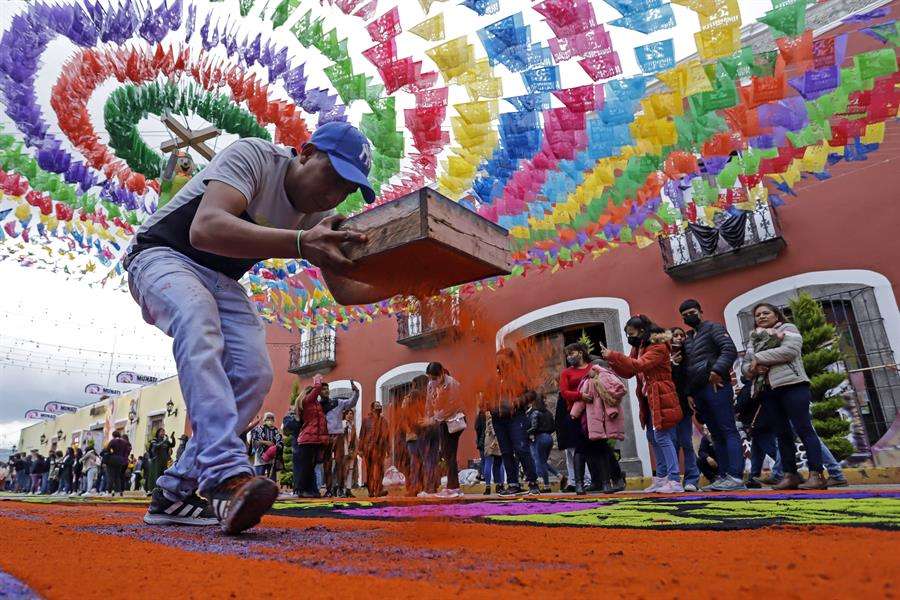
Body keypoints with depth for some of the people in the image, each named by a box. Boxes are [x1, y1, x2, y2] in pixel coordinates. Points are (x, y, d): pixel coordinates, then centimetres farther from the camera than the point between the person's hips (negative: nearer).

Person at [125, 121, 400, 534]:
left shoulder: (322, 215, -4)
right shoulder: (253, 156, -24)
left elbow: (345, 289, -4)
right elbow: (205, 229, -42)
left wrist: (408, 284, -21)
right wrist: (300, 243, -55)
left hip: (222, 280, 6)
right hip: (163, 256, -6)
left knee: (254, 373, -14)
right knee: (199, 323, -37)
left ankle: (175, 492, -5)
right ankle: (227, 474, -46)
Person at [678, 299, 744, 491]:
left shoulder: (714, 328, 3)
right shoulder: (687, 339, 23)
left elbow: (730, 350, -13)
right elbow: (686, 368, 21)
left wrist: (716, 371, -22)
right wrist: (689, 393, 13)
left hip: (716, 387, -8)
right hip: (698, 391, 8)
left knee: (728, 431, -8)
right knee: (716, 435, 9)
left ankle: (736, 477, -11)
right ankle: (724, 476, 11)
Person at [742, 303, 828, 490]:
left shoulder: (788, 329, 6)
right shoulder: (753, 339, 22)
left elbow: (789, 350, -14)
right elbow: (746, 366, 16)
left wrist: (759, 358, -10)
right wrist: (753, 368, -8)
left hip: (791, 385, -6)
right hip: (767, 391, 6)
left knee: (804, 429, -9)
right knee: (782, 433, 6)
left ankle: (816, 474, -9)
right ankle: (790, 474, 8)